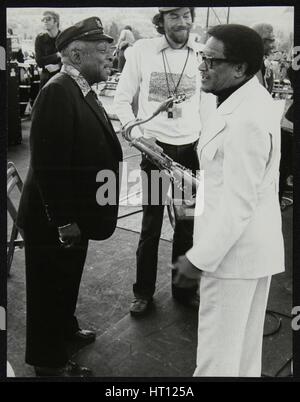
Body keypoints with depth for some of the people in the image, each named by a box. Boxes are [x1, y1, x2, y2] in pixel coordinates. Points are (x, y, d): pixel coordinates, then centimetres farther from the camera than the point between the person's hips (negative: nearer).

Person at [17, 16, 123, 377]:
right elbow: (47, 163, -27)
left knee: (68, 278, 27)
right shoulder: (57, 92, -23)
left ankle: (65, 328, 49)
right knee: (50, 288, 9)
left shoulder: (80, 90, 7)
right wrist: (63, 222, -23)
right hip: (54, 223, -9)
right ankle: (49, 361, 29)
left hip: (75, 216, 9)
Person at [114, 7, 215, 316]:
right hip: (155, 148, -1)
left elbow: (208, 105, 9)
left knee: (188, 223, 9)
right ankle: (143, 291, 20)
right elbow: (122, 99, 3)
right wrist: (137, 133, -9)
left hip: (190, 149, 2)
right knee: (151, 224, 4)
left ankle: (185, 287, 25)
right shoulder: (142, 50, -2)